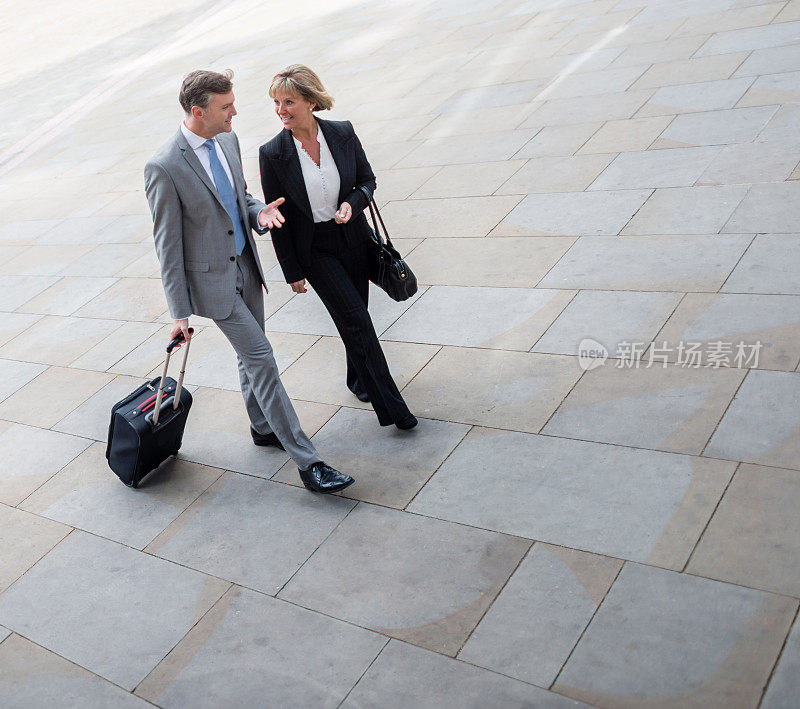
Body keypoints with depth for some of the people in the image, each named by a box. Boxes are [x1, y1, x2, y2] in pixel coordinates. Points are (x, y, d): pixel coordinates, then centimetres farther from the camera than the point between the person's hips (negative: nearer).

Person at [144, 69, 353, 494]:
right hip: (212, 280, -7)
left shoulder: (228, 140, 1)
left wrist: (259, 212, -8)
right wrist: (179, 311, -13)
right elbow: (167, 244, -16)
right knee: (262, 360, -8)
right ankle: (306, 462, -2)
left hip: (246, 267, 7)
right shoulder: (164, 167, -21)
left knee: (251, 356, 20)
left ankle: (263, 427, 42)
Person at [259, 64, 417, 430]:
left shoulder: (343, 133, -8)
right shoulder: (272, 153, -14)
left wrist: (352, 203, -17)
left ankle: (358, 379, 42)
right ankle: (390, 406, -1)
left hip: (352, 238, 3)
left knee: (355, 317, 15)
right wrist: (292, 271, -5)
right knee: (356, 319, -7)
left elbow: (367, 179, 5)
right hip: (314, 248, -3)